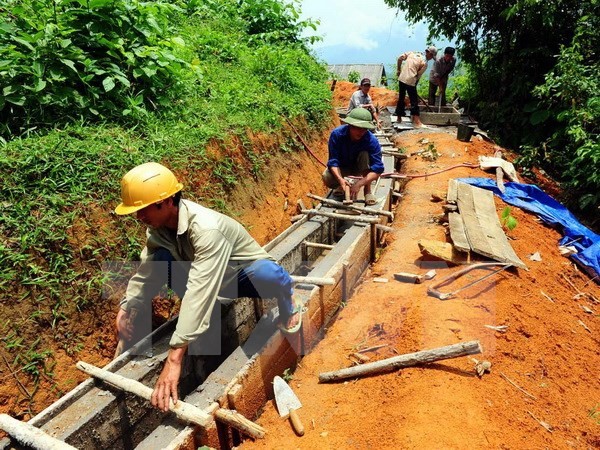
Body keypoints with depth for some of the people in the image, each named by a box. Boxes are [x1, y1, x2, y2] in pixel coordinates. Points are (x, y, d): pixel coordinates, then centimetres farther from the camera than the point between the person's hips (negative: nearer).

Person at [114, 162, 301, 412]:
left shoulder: (206, 229, -39)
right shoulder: (157, 225, -14)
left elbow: (199, 291, -47)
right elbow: (147, 269, -3)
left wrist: (174, 358, -50)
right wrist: (125, 308, -13)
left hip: (246, 275, -6)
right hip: (209, 277, 6)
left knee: (273, 276, -40)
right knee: (160, 259, -19)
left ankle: (288, 310, -2)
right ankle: (194, 321, 1)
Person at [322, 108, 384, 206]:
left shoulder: (372, 140, -30)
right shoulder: (337, 134, -27)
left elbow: (378, 169, -32)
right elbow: (333, 161, -26)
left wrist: (359, 184, -44)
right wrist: (340, 179, -44)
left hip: (361, 168, 0)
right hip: (342, 167, 0)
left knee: (365, 154, -32)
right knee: (327, 178, -30)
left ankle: (367, 191, -18)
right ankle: (342, 185, 7)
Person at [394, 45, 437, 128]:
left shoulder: (413, 53, 10)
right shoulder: (424, 63, -4)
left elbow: (400, 58, 8)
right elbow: (418, 76, -2)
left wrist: (398, 70, 17)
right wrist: (414, 85, 10)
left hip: (401, 78, 6)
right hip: (410, 81, -6)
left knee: (401, 98, 17)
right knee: (414, 102, 0)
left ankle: (399, 117, 26)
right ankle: (417, 122, 2)